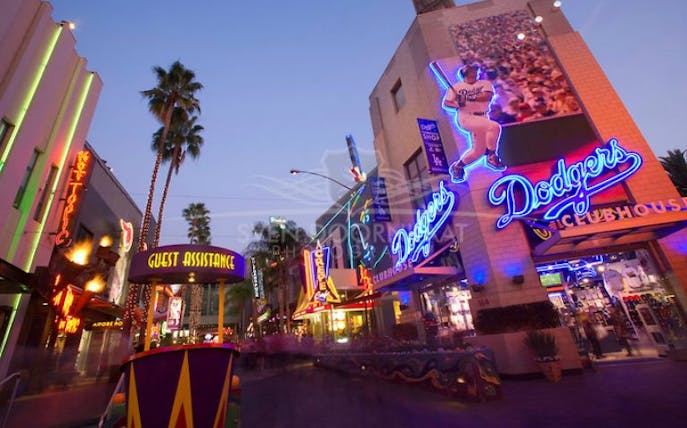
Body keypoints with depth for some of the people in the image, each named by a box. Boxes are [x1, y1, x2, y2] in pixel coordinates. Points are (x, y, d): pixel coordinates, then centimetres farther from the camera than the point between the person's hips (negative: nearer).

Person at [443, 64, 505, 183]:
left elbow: (487, 96, -7)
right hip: (465, 117, -5)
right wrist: (457, 104, -19)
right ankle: (491, 156, -14)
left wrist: (470, 97, -21)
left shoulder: (485, 83, 13)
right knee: (494, 126, -27)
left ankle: (458, 167, 24)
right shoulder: (456, 86, 10)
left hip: (482, 118, 5)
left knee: (479, 150, 7)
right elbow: (446, 103, 1)